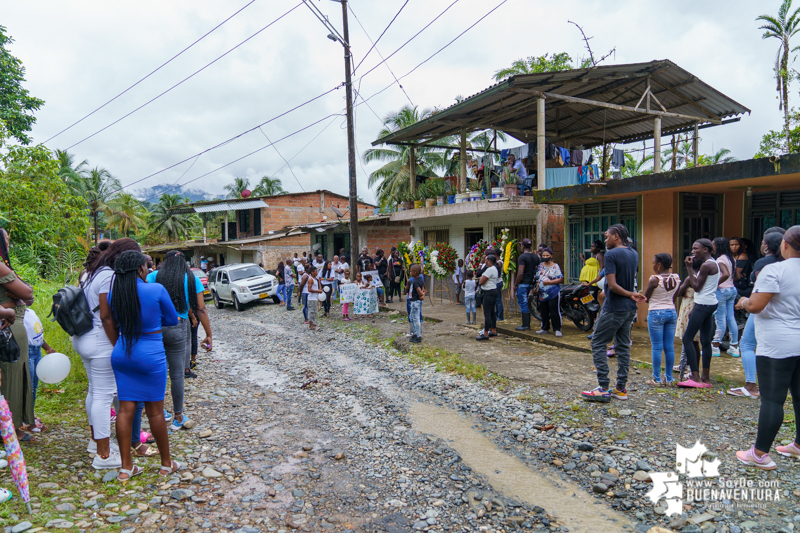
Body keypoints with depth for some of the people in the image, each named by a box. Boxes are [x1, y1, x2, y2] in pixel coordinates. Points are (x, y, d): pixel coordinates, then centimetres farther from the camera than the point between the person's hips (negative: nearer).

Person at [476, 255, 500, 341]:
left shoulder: (490, 269, -18)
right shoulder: (495, 268, 15)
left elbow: (481, 282, -17)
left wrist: (481, 278, 1)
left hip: (489, 292, -11)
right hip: (493, 291, 11)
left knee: (487, 313, -10)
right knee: (492, 312, 16)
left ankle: (485, 334, -11)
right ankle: (493, 331, 24)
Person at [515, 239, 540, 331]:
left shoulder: (522, 257, -14)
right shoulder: (536, 257, 10)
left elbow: (520, 273, -20)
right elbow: (538, 270, 12)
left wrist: (516, 285, -11)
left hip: (523, 283, -8)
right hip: (532, 283, 8)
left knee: (523, 304, -3)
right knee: (527, 303, 16)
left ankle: (525, 325, -1)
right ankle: (528, 323, 21)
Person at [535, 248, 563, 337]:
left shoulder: (555, 266, -4)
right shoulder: (540, 265, 12)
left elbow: (560, 279, -10)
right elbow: (536, 277, 21)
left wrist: (548, 282, -18)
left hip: (553, 293, -5)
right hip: (542, 294, 6)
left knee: (554, 312, -5)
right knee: (544, 312, 12)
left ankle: (557, 329, 2)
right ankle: (545, 328, 23)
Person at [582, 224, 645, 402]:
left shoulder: (611, 255, -15)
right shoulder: (634, 254, 10)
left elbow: (612, 285, -20)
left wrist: (631, 295, -12)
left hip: (614, 308, -8)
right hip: (630, 309, 8)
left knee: (598, 343, 0)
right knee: (623, 346, 12)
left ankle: (604, 388, -3)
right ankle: (621, 388, 16)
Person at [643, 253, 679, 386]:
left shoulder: (654, 280, -15)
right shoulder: (676, 278, 3)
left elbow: (645, 297, -6)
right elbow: (675, 297, 11)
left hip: (656, 313, -6)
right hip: (672, 312, 6)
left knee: (656, 347, 0)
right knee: (669, 347, 10)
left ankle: (657, 379, 5)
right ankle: (669, 378, 16)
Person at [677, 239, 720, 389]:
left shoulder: (706, 265, -16)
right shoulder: (714, 263, 16)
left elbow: (697, 287, -14)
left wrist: (689, 268, -10)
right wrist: (692, 269, 14)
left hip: (703, 305, -11)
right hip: (710, 303, 11)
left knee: (687, 338, -8)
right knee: (705, 341, 11)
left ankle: (696, 377, -9)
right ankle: (706, 378, 14)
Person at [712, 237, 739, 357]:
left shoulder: (720, 259, -15)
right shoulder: (730, 258, 12)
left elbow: (726, 274, -28)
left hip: (722, 290, -8)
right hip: (732, 290, 8)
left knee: (721, 319, -4)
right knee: (731, 318, 11)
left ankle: (715, 348, 3)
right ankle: (734, 347, 14)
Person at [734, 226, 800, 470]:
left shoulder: (774, 270, -16)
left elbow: (755, 305, -21)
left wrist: (743, 301, -1)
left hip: (777, 346, -8)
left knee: (772, 399, -3)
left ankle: (760, 454, 4)